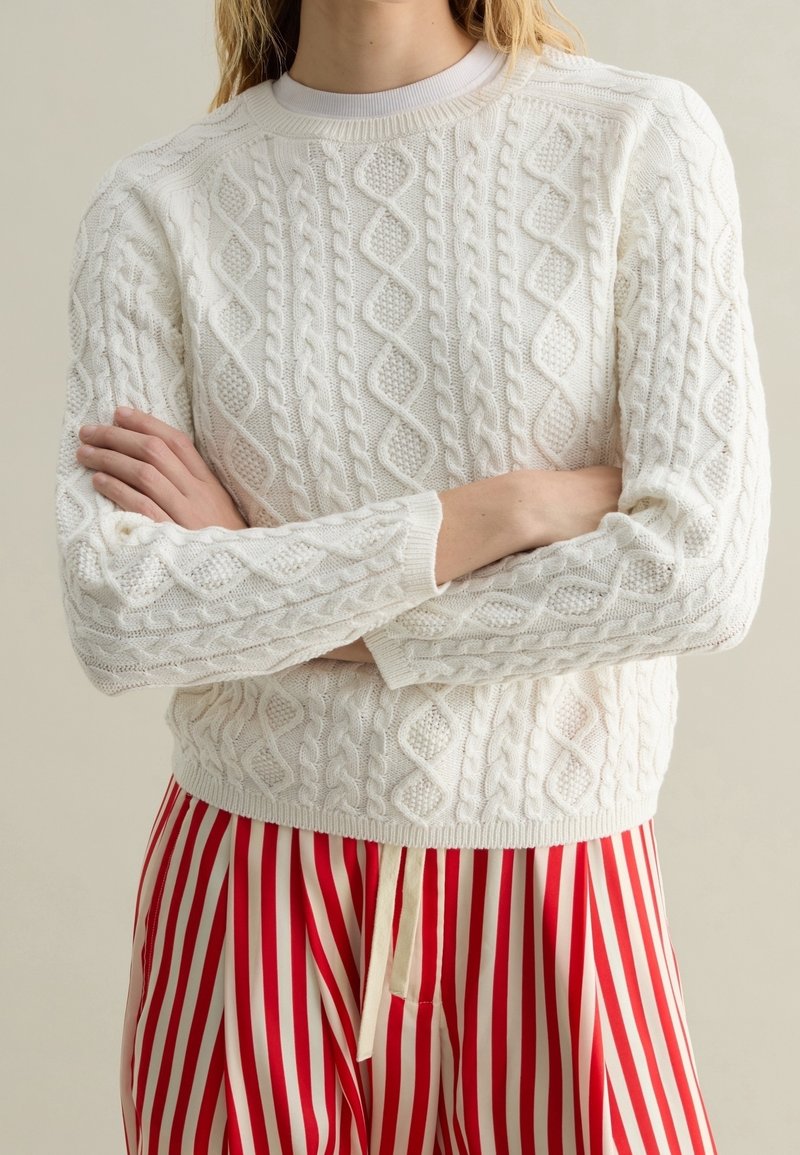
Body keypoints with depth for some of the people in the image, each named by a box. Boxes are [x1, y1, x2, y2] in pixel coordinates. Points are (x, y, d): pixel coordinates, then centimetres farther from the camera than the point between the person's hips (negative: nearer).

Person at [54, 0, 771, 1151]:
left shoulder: (644, 140, -5)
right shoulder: (154, 205, -2)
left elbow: (703, 571, -14)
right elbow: (117, 618, -12)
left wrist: (281, 598, -11)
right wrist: (503, 508, -15)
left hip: (556, 902, 0)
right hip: (252, 898, 1)